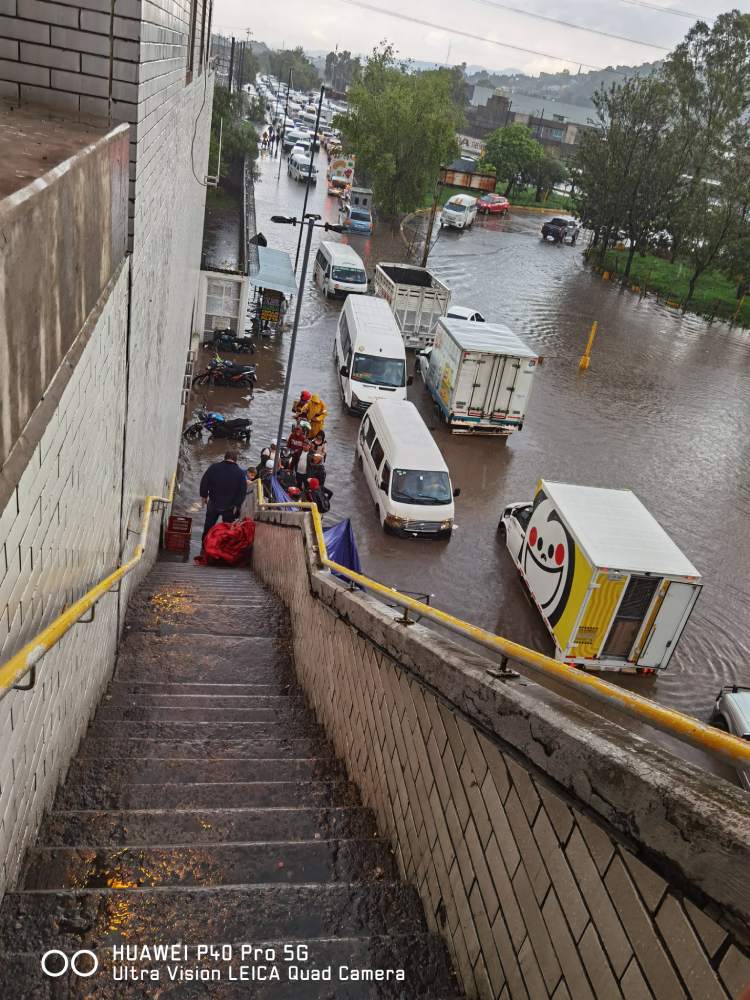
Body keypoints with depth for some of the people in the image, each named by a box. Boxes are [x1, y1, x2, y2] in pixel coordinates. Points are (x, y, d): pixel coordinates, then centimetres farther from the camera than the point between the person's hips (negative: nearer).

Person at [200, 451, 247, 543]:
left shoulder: (214, 467, -4)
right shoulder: (240, 473, -8)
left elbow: (204, 482, -1)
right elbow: (243, 491, -9)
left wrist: (204, 495, 9)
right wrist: (237, 505, -3)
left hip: (213, 504, 2)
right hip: (229, 507, -2)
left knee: (208, 526, 20)